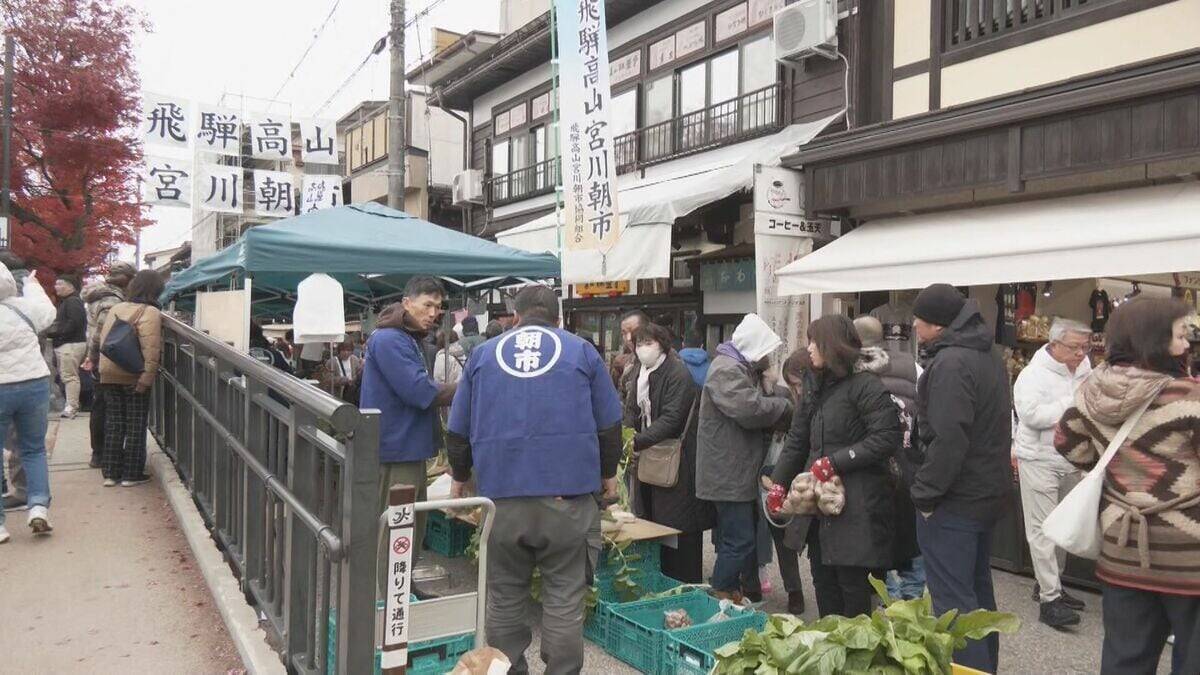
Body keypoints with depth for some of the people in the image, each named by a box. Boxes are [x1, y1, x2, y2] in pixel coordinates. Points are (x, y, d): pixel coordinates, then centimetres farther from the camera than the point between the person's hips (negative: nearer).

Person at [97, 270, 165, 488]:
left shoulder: (114, 309, 11)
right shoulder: (150, 313, -13)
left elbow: (103, 341, 16)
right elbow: (150, 350, -22)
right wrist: (146, 378, -23)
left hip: (109, 376, 6)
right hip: (134, 378, -6)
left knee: (113, 424, 14)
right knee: (136, 426, 4)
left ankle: (110, 472, 18)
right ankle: (131, 474, 9)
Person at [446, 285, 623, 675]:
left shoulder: (483, 353, 11)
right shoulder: (581, 351, 7)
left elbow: (458, 430, 13)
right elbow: (609, 425, 7)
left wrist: (460, 479, 28)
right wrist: (608, 474, 22)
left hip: (501, 496, 2)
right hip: (566, 494, -1)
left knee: (504, 600, 13)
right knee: (564, 601, 6)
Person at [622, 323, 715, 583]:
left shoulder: (678, 374, -15)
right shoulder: (639, 371, 10)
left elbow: (671, 418, -22)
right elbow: (632, 409, 11)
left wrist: (637, 441, -26)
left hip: (676, 461, -8)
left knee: (680, 527, -1)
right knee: (651, 522, 14)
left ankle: (687, 587, 12)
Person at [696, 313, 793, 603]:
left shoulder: (748, 370, 18)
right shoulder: (726, 370, -18)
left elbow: (769, 396, 18)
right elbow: (750, 409, -29)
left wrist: (772, 388, -5)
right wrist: (785, 406, -13)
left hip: (743, 472, 11)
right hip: (729, 474, -11)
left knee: (745, 537, 19)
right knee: (739, 541, -8)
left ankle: (746, 591, 31)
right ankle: (721, 597, 4)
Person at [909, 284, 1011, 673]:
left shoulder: (950, 363, -20)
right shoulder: (988, 355, 12)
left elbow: (948, 439, -27)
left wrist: (924, 492, -18)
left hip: (954, 499, -10)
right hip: (987, 491, 10)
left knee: (952, 600, -3)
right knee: (977, 589, 21)